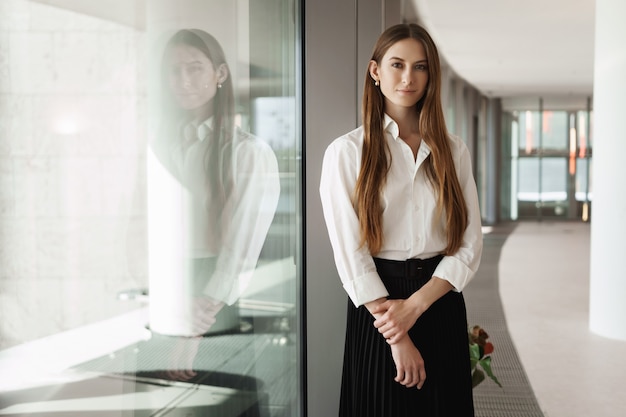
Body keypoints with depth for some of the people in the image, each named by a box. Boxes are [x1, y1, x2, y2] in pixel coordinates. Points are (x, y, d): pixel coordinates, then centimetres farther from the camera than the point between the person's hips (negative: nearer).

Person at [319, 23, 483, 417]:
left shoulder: (454, 151, 5)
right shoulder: (347, 151, -5)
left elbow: (470, 244, 0)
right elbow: (350, 252, -10)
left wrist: (415, 304, -14)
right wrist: (397, 338, -13)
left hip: (441, 304, 3)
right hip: (378, 304, -3)